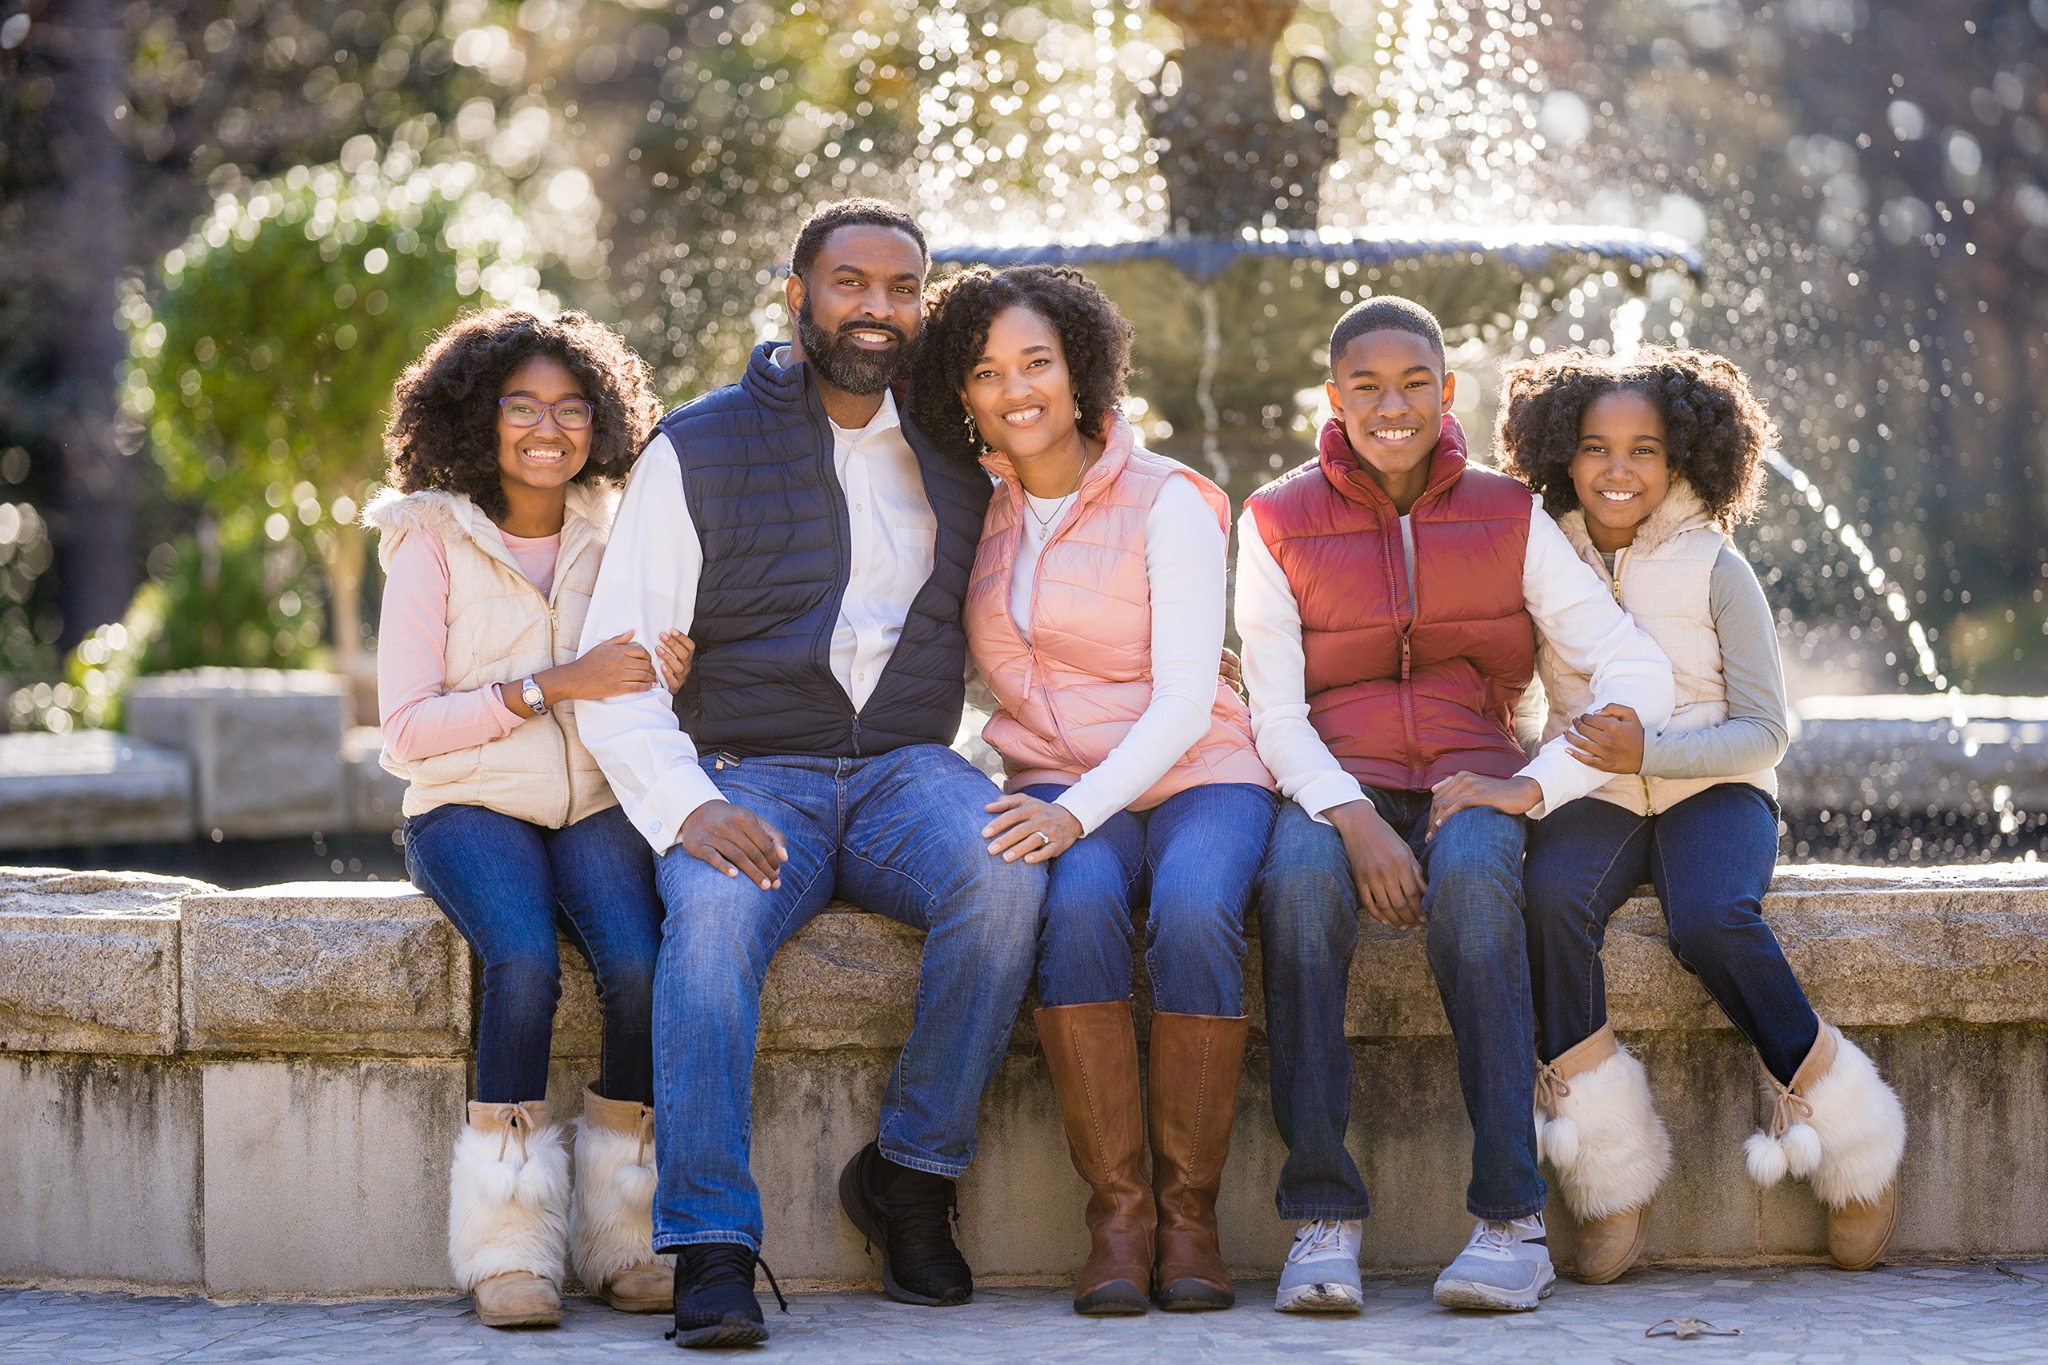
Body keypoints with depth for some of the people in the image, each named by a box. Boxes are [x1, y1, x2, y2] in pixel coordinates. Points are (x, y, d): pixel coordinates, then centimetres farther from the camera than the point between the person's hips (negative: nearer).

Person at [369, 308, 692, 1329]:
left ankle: (622, 1233, -15)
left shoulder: (619, 534, 11)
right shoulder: (433, 542, 1)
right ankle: (509, 1243, -25)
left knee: (638, 964, -28)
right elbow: (407, 727, -6)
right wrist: (553, 684, -17)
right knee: (524, 958, -33)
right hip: (471, 805, -3)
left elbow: (647, 702, 18)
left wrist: (671, 674, -8)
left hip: (600, 806, 3)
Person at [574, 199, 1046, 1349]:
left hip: (907, 770, 2)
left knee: (1005, 874, -32)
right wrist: (685, 809, -19)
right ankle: (713, 1250, -37)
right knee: (714, 913, -36)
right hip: (750, 775, -2)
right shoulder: (699, 450, 4)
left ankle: (911, 1177, -17)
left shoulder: (957, 456, 14)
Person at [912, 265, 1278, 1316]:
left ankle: (1188, 1210, -22)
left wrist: (1076, 811, -26)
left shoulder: (1166, 503, -3)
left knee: (1193, 911, -35)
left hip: (1196, 776, -2)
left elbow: (1184, 702, -11)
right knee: (1075, 905, -33)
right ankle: (1116, 1211, -27)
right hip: (1056, 789, 2)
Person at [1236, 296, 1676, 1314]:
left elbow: (1638, 676, 0)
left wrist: (1535, 783, -14)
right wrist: (1349, 816, -20)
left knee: (1472, 875, -37)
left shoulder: (1507, 518, 7)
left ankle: (1512, 1220, -38)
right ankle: (1323, 1215, -35)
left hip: (1468, 783, 0)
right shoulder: (1278, 525, 7)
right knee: (1298, 881, -36)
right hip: (1333, 785, 0)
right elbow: (1277, 714, -1)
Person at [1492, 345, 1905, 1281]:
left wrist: (1648, 750, -20)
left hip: (1712, 788, -2)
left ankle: (1826, 1097, -12)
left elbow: (1763, 731, -4)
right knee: (1551, 896, -33)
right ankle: (1607, 1166, -26)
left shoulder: (1715, 569, -1)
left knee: (1710, 919, -35)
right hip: (1593, 796, 2)